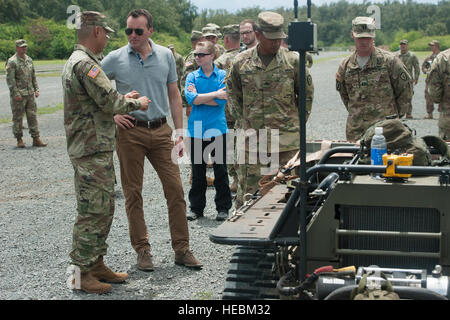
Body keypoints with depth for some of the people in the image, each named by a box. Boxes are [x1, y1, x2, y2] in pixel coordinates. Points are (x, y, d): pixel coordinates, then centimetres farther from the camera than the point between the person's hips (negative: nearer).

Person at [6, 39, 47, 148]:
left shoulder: (29, 60, 12)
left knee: (33, 116, 4)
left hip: (30, 94, 6)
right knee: (18, 118, 2)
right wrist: (16, 94, -17)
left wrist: (36, 89, 11)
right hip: (18, 95, -6)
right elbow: (10, 79, -13)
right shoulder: (12, 62, -9)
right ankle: (19, 140, 10)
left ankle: (36, 139, 6)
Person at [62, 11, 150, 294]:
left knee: (104, 209, 16)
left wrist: (122, 100, 15)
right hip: (92, 153, -11)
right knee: (92, 212, -5)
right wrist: (136, 104, -4)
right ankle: (84, 275, 3)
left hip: (98, 150, 11)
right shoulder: (85, 64, -19)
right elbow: (110, 102, -21)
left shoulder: (76, 61, 16)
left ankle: (97, 265, 24)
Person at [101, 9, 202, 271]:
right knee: (133, 193, 3)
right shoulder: (115, 59, -2)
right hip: (130, 131, -2)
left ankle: (182, 249, 9)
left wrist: (180, 133, 6)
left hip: (161, 130, 2)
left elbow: (174, 95, 11)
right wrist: (112, 114, -4)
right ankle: (142, 250, 15)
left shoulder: (165, 55, 5)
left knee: (175, 189, 0)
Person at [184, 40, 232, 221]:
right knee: (197, 171, 9)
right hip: (196, 129, 2)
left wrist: (198, 97, -8)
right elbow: (191, 99, -11)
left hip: (217, 128, -2)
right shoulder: (192, 76, 5)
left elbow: (220, 102, -12)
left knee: (220, 170, 4)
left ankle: (223, 208, 14)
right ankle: (196, 208, 19)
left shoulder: (223, 76, 0)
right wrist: (215, 94, -13)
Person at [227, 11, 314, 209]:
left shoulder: (293, 61, 2)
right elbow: (233, 95, 14)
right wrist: (244, 124, 7)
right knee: (248, 190, 3)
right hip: (252, 139, 0)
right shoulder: (241, 62, 4)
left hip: (287, 140, 0)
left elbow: (307, 94, 11)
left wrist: (297, 123, 7)